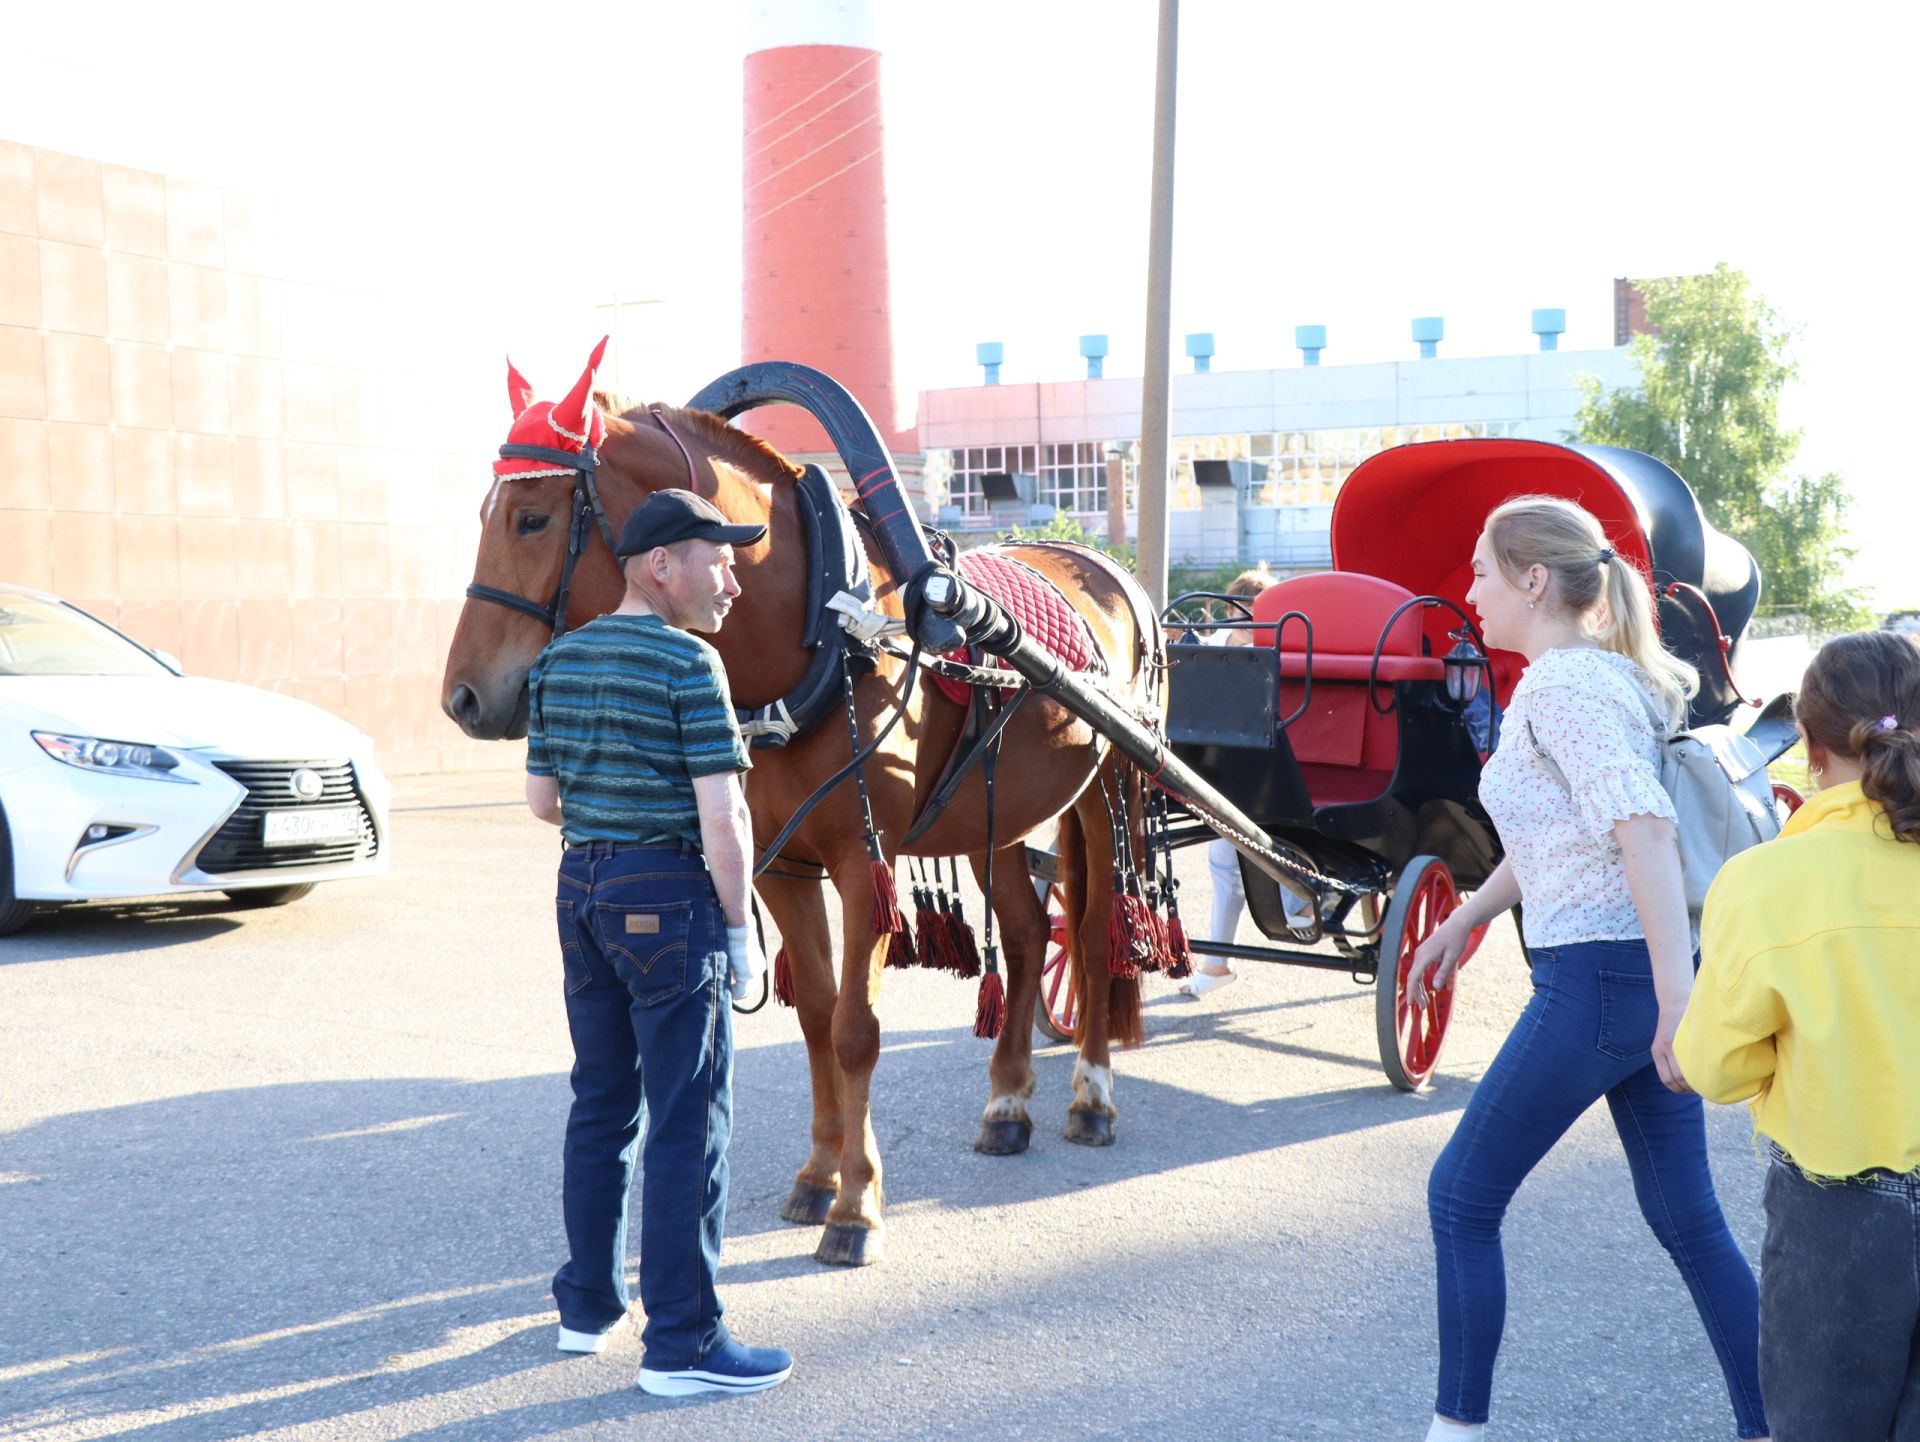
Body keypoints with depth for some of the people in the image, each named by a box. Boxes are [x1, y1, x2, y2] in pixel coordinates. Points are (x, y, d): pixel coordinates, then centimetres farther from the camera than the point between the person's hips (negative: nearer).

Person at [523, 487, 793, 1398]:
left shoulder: (559, 659, 9)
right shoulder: (688, 664, -14)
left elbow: (542, 799, 14)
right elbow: (722, 817, -18)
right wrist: (739, 931, -9)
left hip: (582, 887, 8)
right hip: (669, 897, -8)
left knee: (601, 1108, 18)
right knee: (688, 1124, -2)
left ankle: (588, 1306, 28)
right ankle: (680, 1345, 2)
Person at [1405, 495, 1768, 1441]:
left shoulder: (1563, 687, -15)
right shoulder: (1596, 674, 15)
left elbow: (1645, 831, -26)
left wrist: (1677, 1006, -31)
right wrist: (1464, 920, 34)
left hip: (1599, 978, -9)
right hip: (1644, 975, 9)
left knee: (1462, 1196, 4)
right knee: (1685, 1217, 14)